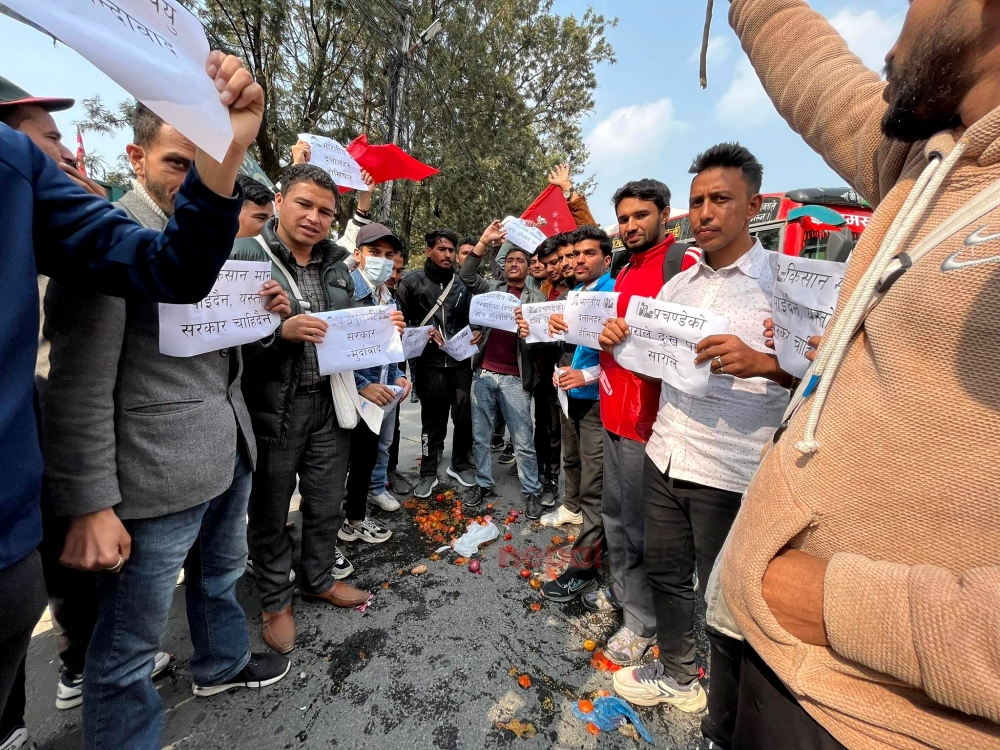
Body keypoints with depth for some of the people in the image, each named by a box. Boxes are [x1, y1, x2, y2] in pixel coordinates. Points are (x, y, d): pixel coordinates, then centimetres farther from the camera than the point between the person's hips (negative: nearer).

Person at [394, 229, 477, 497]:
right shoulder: (412, 282, 1)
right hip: (429, 363, -3)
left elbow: (473, 318, 18)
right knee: (432, 421, 7)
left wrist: (477, 332, -2)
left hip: (460, 361, 3)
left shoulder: (463, 284, 10)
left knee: (464, 415, 7)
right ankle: (428, 473, 23)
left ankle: (460, 464, 29)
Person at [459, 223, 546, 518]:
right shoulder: (491, 289, 13)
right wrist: (484, 242, -8)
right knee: (480, 436, 11)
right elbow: (467, 275, -2)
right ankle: (483, 484, 26)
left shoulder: (536, 299, 8)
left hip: (515, 378, -2)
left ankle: (532, 492, 17)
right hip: (483, 373, 3)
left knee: (523, 442, 3)